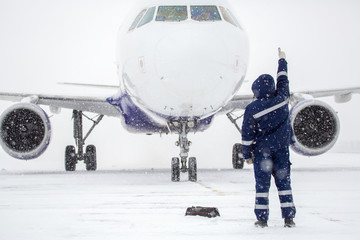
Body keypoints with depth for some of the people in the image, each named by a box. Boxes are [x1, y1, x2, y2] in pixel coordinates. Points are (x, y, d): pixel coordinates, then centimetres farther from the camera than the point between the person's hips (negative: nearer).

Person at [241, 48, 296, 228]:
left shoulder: (252, 109, -11)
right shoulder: (282, 98, -5)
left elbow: (247, 135, -7)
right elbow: (283, 79, 14)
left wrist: (247, 155, 4)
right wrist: (282, 60, 29)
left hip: (262, 150, -2)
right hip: (282, 148, 2)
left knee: (262, 184, 4)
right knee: (284, 182, 6)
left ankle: (262, 218, 4)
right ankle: (289, 218, 4)